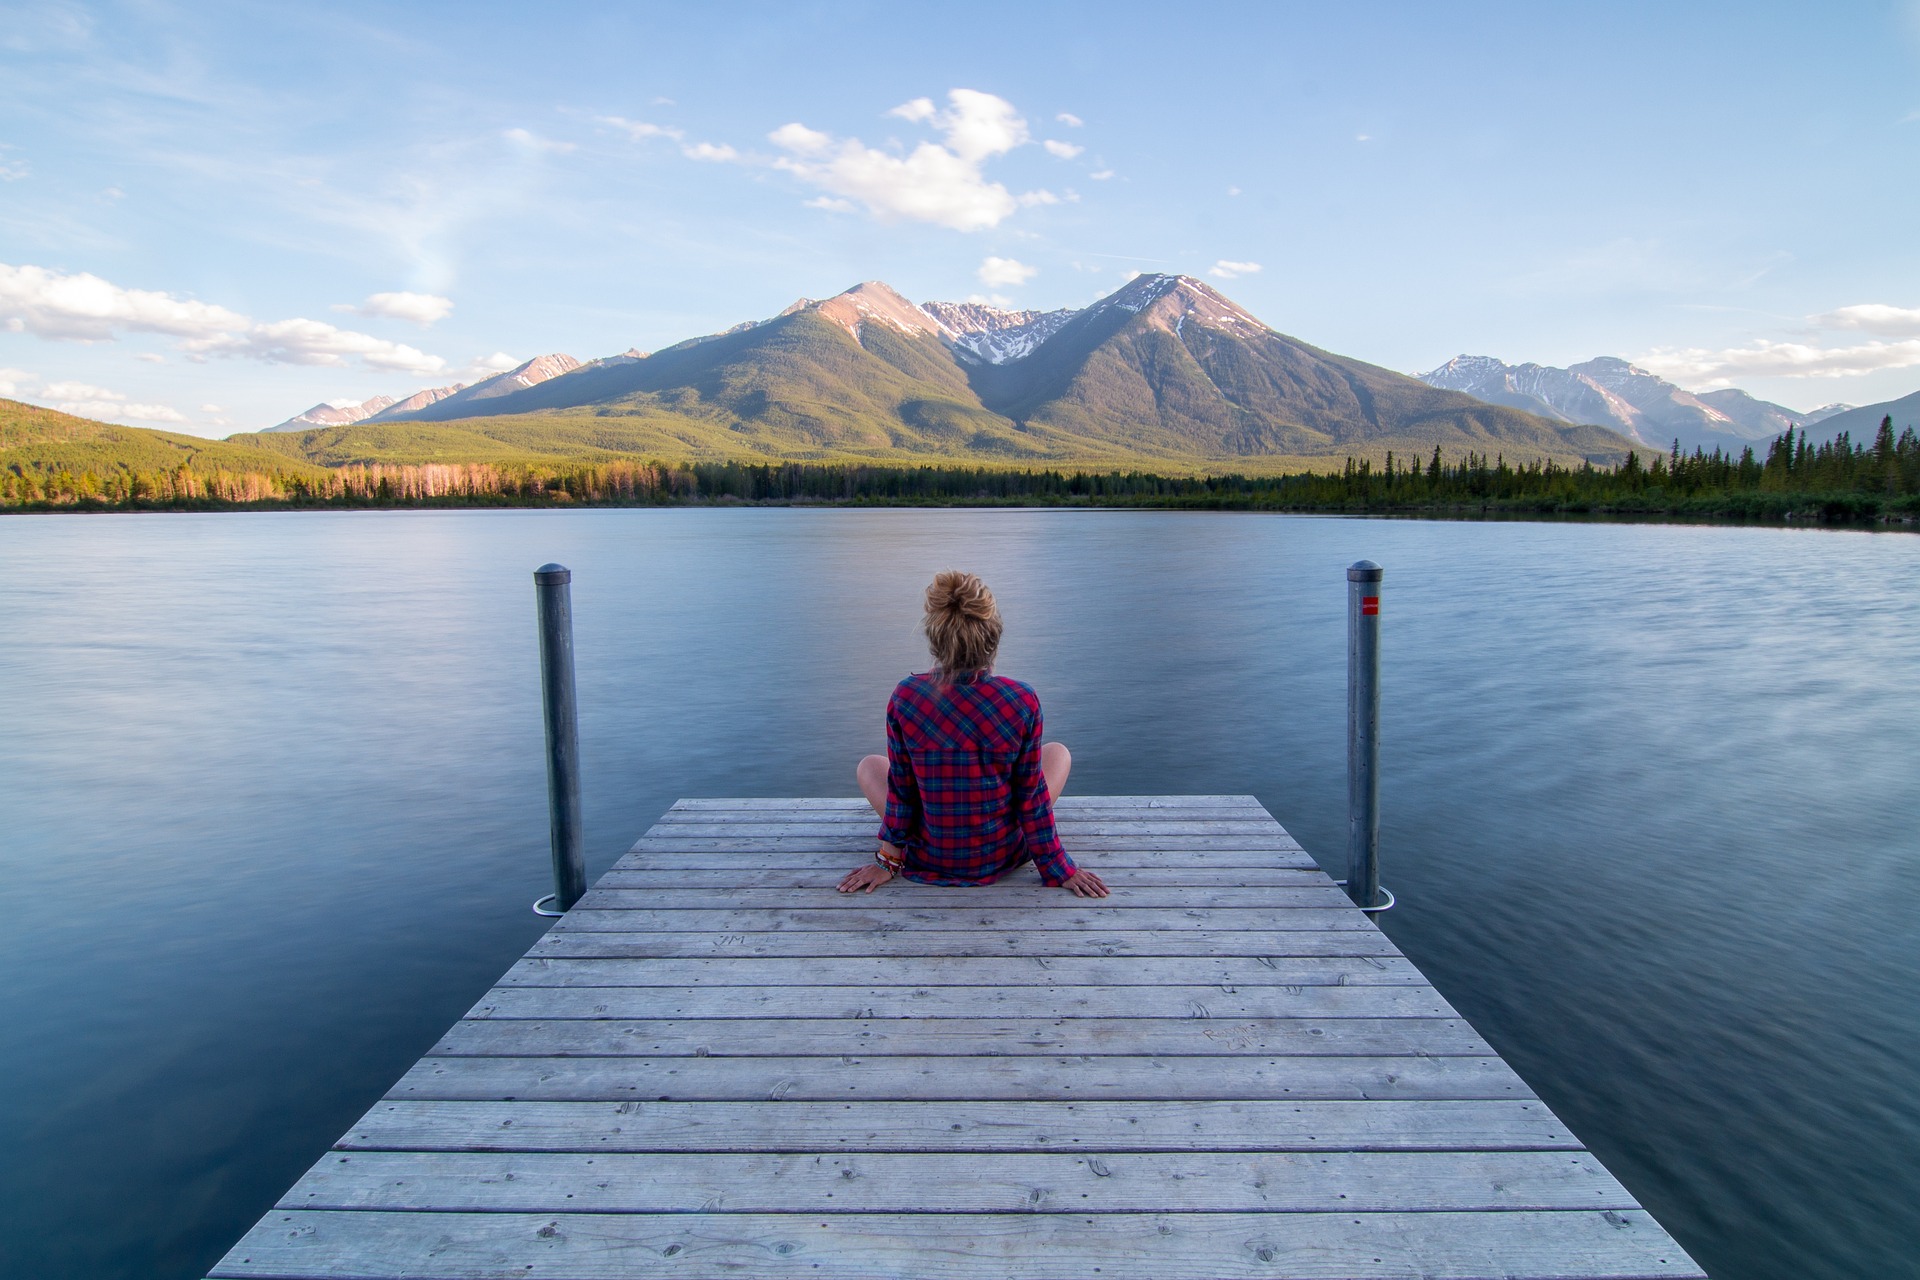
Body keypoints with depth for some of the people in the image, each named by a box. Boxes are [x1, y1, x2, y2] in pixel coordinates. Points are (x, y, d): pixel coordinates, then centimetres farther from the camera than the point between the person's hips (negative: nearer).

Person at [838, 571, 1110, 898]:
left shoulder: (905, 697, -19)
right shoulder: (1023, 700, -20)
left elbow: (900, 788, -8)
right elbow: (1031, 794, -11)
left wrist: (888, 860, 6)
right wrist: (1058, 869, 3)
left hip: (928, 861, 0)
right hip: (1002, 856, 0)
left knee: (868, 766, 26)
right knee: (1058, 751, 23)